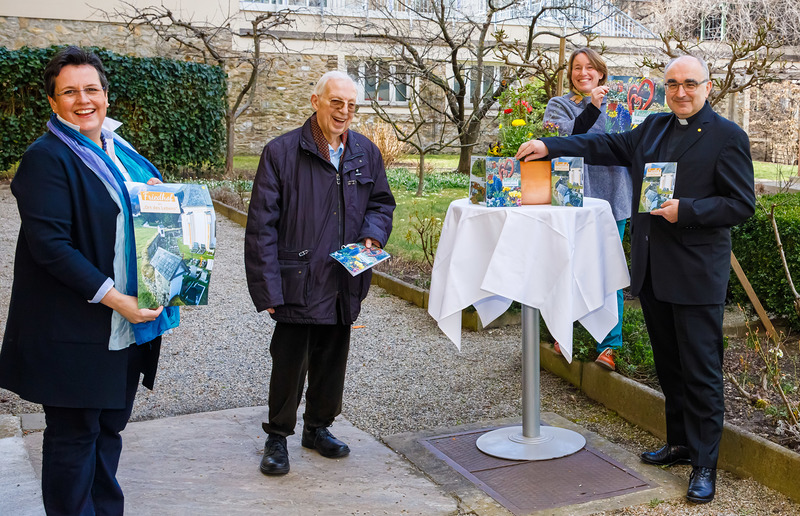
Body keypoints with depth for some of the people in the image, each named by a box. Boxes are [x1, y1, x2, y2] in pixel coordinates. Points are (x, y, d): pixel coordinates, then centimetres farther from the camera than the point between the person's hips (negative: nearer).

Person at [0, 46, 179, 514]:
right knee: (74, 433, 5)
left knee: (110, 427, 17)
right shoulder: (46, 158, -12)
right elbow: (48, 244, -19)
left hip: (127, 325, 7)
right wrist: (113, 297, -23)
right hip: (75, 330, -7)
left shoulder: (120, 152, 12)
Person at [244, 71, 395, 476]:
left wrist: (372, 236, -3)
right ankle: (277, 438, 21)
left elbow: (382, 202, 20)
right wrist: (268, 287, -15)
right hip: (298, 280, -5)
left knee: (332, 361, 16)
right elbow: (262, 225, -9)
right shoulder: (281, 152, -8)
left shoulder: (366, 153, 7)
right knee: (289, 362, 2)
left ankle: (318, 427, 36)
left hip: (344, 281, 5)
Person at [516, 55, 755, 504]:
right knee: (669, 365, 17)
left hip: (696, 275, -7)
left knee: (701, 371, 0)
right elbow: (608, 147, 16)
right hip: (652, 271, 7)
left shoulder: (727, 137, -6)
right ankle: (680, 442, 32)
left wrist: (686, 210, -20)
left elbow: (742, 204, -10)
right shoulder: (654, 128, 14)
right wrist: (550, 145, 8)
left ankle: (705, 465, 10)